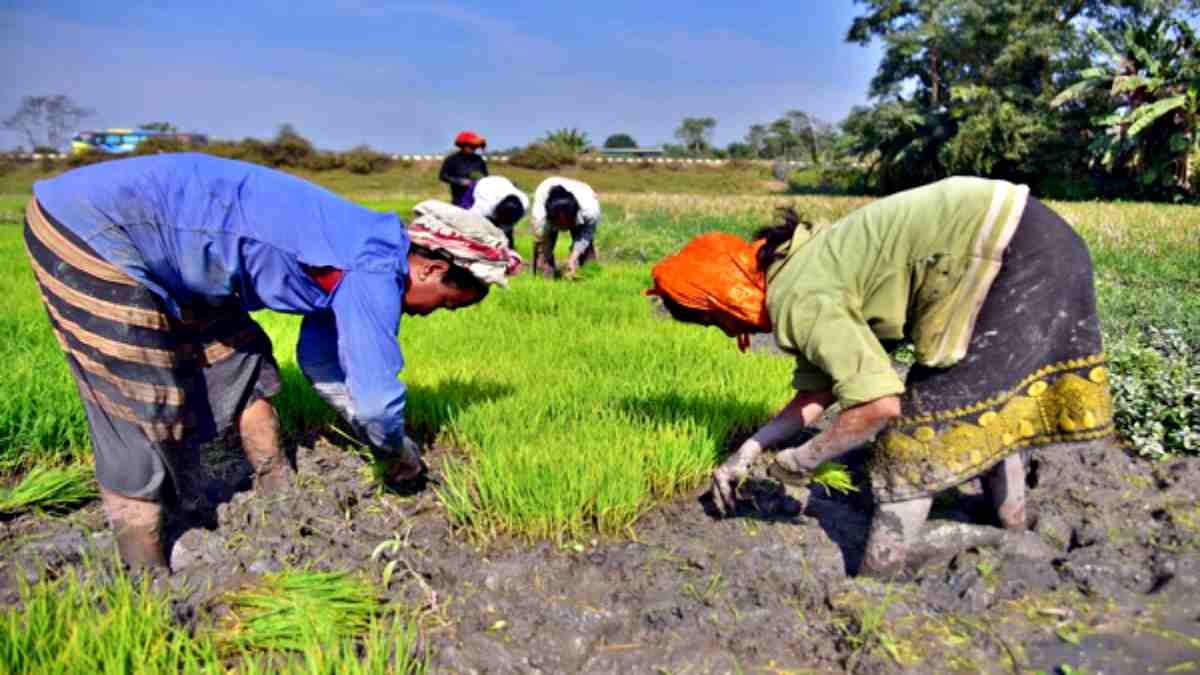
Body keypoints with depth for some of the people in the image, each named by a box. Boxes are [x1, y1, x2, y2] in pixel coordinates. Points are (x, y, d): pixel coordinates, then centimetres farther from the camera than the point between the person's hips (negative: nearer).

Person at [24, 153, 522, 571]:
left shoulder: (357, 255, 9)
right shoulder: (374, 269, -21)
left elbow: (321, 359, 21)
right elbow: (376, 398, -19)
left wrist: (386, 443, 25)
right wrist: (401, 456, 4)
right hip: (87, 228, -10)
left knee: (241, 360, 15)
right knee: (145, 419, -7)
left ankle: (280, 495, 28)